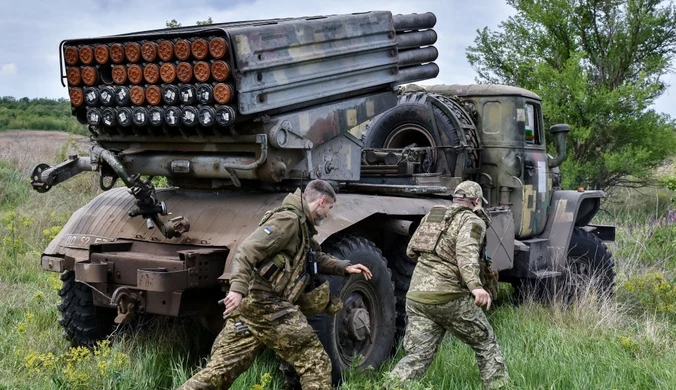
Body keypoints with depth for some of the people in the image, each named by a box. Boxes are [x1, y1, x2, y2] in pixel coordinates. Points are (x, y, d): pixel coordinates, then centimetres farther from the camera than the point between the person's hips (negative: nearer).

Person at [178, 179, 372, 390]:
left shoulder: (302, 228, 20)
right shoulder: (288, 219, -10)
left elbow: (317, 258, 39)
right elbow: (247, 251, -21)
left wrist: (344, 267, 29)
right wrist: (238, 288, -32)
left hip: (249, 305, 10)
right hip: (267, 305, -10)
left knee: (220, 370, 8)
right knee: (315, 363, -1)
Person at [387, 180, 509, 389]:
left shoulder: (431, 215, 18)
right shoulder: (472, 221, -2)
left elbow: (410, 251, 26)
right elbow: (466, 253, -22)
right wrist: (476, 286, -34)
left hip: (417, 295, 6)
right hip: (449, 298, -6)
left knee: (417, 356, 6)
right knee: (486, 344, 14)